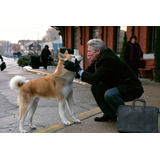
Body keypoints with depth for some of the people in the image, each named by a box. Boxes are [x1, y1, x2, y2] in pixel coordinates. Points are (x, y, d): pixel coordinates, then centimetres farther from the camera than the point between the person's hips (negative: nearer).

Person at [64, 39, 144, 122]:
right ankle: (109, 114, 12)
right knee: (95, 87, 1)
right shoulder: (102, 57, 2)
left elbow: (94, 79, -30)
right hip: (118, 85, 10)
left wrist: (79, 71, -20)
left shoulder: (109, 59, -26)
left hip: (132, 89, -10)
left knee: (109, 94, -33)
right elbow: (89, 71, 7)